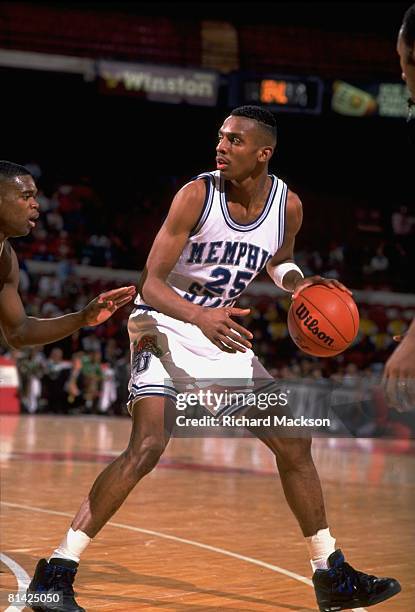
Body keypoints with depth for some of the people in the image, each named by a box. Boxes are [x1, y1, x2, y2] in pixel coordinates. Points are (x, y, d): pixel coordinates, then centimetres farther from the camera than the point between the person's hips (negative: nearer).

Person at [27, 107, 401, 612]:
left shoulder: (288, 205, -6)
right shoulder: (196, 195, -20)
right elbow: (150, 284, -22)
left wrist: (298, 283, -5)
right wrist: (199, 316, -41)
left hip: (222, 334, 6)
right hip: (163, 325, -6)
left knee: (293, 443, 5)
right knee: (148, 444, -25)